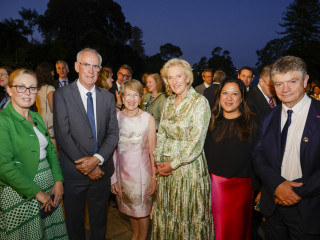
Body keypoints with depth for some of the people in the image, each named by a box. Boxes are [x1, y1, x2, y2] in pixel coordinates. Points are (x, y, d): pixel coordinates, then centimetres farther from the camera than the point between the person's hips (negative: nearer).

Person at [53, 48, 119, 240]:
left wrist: (97, 159, -16)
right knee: (75, 221, 18)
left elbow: (113, 133, -1)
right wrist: (85, 165, -16)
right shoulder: (62, 95, -6)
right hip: (74, 171, -2)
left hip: (101, 170, 3)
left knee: (99, 220, 20)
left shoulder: (107, 97, 4)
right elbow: (63, 134, -13)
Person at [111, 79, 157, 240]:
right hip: (123, 169, 3)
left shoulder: (148, 118, -12)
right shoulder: (115, 117, -7)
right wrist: (113, 178, -2)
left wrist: (154, 176, -9)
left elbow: (152, 150, -8)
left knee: (142, 209, 13)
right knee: (130, 207, 22)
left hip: (142, 169, -2)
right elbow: (112, 149, -3)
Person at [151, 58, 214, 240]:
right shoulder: (169, 101, 7)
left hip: (189, 166, -5)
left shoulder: (199, 101, -12)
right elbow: (161, 133, 9)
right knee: (166, 210, 19)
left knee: (187, 213, 10)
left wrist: (173, 164, -15)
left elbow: (196, 141, -17)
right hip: (166, 166, 6)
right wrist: (158, 160, -4)